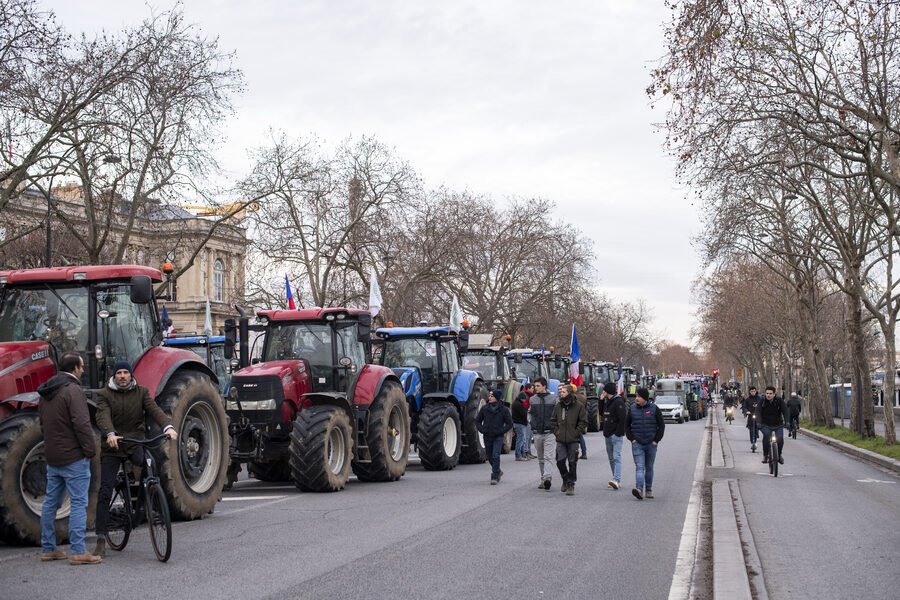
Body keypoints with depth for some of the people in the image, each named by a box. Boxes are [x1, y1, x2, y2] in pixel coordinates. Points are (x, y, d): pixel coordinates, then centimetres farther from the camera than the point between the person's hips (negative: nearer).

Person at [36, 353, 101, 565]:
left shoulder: (46, 392, 14)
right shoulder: (73, 390, -15)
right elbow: (82, 424, -21)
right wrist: (90, 450, -14)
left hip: (52, 457, 9)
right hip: (73, 456, -9)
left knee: (51, 502, 14)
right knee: (78, 503, -6)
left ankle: (48, 549, 20)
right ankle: (78, 552, -8)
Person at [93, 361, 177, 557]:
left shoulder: (141, 392, 6)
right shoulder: (104, 394, 0)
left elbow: (154, 410, -9)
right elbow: (103, 416, -18)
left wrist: (168, 426, -29)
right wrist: (110, 434, -39)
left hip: (135, 443, 1)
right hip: (112, 446, -1)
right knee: (105, 491, -6)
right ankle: (101, 539, 0)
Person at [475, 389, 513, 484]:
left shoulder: (503, 409, -5)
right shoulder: (484, 408, 1)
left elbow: (510, 424, 0)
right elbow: (477, 420, 12)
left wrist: (501, 431, -11)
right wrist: (482, 430, -3)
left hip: (498, 437, -4)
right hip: (487, 437, 4)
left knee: (495, 456, -14)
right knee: (490, 457, 12)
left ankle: (494, 477, -9)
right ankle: (498, 471, 36)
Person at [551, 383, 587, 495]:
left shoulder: (579, 406, -4)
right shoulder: (558, 406, 8)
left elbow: (583, 422, -1)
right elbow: (553, 420, 16)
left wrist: (576, 433, -8)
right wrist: (556, 432, 5)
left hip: (573, 440, -3)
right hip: (560, 440, 3)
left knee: (572, 463, 2)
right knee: (560, 461, 0)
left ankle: (571, 485, 10)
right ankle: (565, 480, 25)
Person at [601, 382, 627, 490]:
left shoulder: (618, 402, -12)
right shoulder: (607, 401, 16)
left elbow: (622, 419, -17)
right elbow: (603, 414, 26)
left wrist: (619, 432, -20)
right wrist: (601, 400, 14)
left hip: (616, 435, -9)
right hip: (608, 435, 9)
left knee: (616, 457, -15)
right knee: (611, 458, 10)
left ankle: (616, 480, -23)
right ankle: (616, 480, 14)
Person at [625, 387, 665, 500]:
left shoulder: (654, 409, -1)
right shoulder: (632, 409, 3)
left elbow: (661, 425, 3)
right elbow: (626, 425, 11)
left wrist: (656, 440, -3)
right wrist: (631, 439, 0)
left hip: (651, 444, 0)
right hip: (637, 444, 0)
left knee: (649, 468, 10)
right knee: (639, 467, -13)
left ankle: (649, 489, 23)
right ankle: (639, 489, -25)